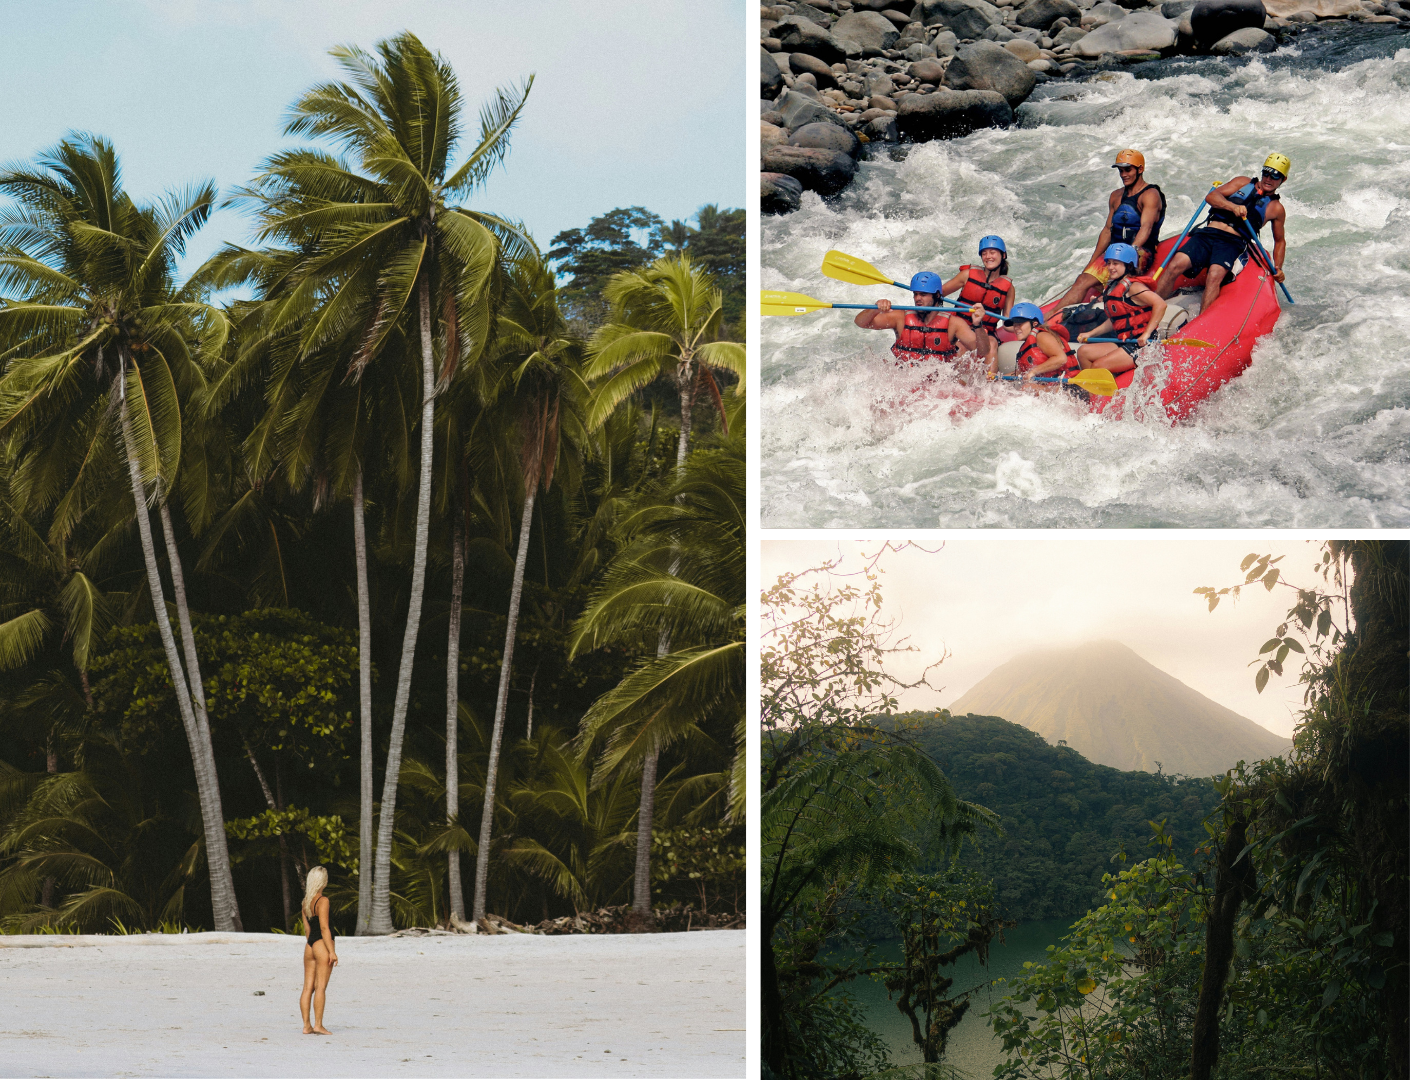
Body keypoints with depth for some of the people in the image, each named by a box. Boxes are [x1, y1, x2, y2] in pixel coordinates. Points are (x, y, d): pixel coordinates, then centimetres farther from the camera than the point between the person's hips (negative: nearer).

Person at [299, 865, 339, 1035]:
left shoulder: (306, 901, 13)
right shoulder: (323, 901, -11)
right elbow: (324, 928, -15)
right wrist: (332, 952, -15)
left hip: (309, 945, 8)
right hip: (322, 945, -8)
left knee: (308, 987, 5)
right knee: (320, 987, -7)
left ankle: (307, 1025, 6)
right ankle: (318, 1024, -8)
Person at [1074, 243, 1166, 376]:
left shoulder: (1133, 287, -13)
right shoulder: (1112, 288, 15)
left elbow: (1160, 304, -25)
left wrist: (1146, 334, -27)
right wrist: (1091, 334, 20)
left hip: (1141, 345, -10)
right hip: (1124, 342, 10)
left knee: (1098, 366, -21)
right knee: (1083, 352, 1)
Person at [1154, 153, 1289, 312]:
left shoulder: (1276, 209, 15)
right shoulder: (1243, 182, 18)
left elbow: (1280, 241, 27)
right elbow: (1211, 196, 5)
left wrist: (1278, 268, 12)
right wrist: (1233, 207, -14)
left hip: (1232, 243, -1)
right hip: (1207, 233, 1)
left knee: (1215, 276, -33)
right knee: (1176, 265, -24)